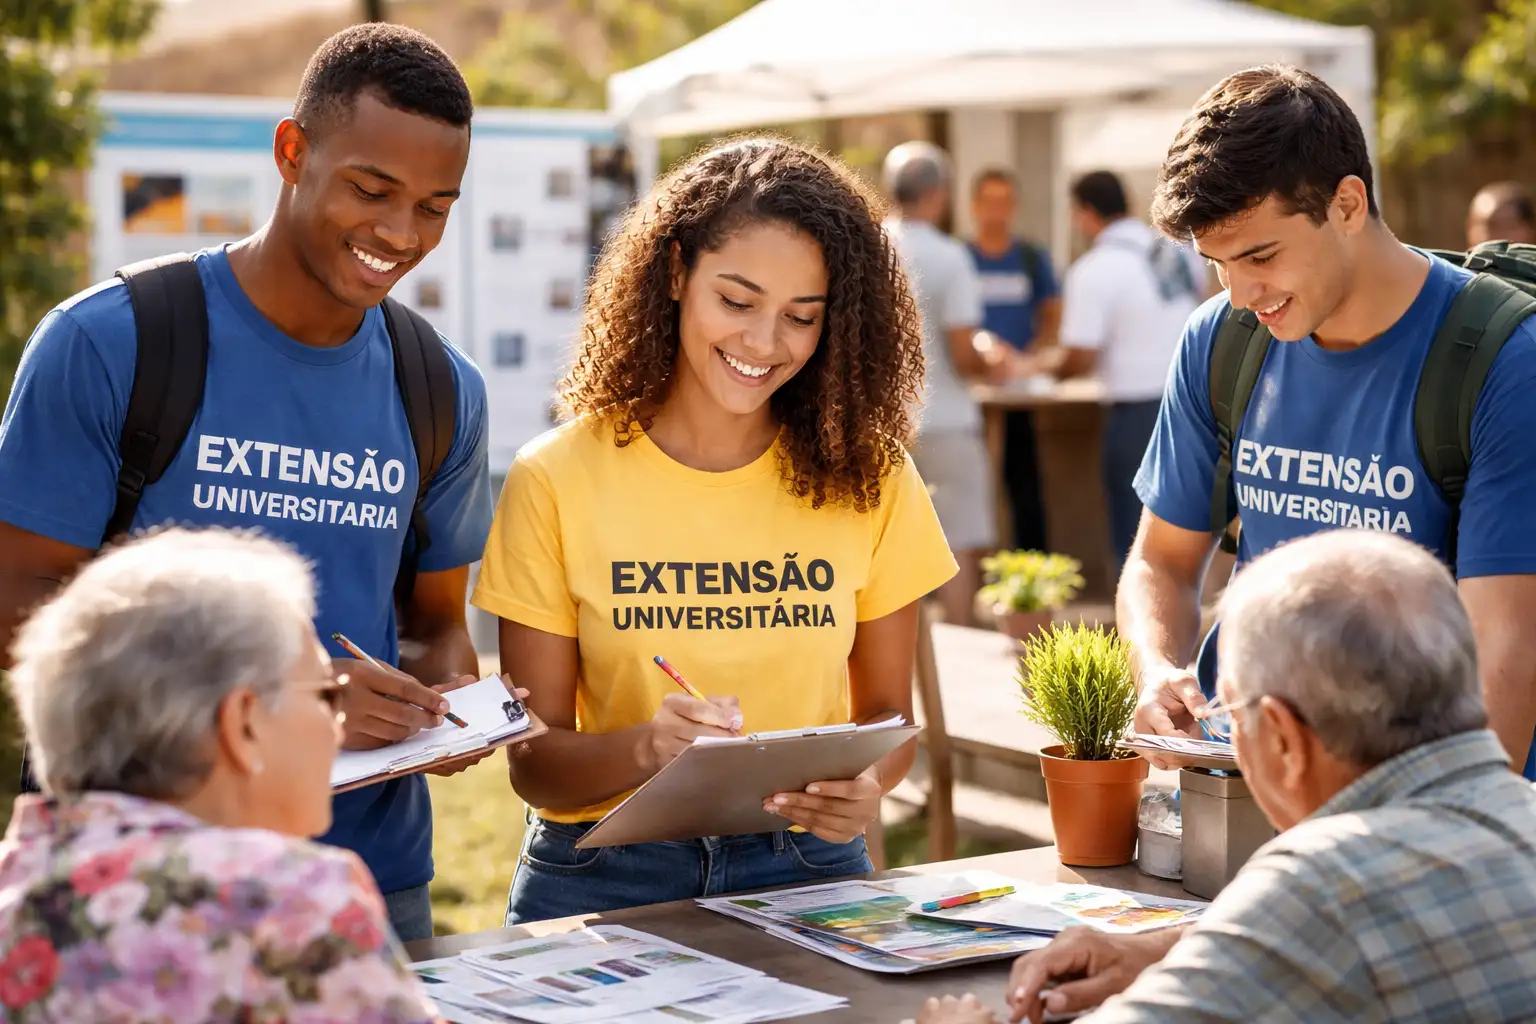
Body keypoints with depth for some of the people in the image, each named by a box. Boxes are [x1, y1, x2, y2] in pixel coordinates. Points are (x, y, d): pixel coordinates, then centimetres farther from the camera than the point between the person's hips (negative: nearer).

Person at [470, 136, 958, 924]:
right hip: (602, 882, -1)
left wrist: (864, 784, -12)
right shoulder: (557, 480, -3)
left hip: (804, 869, 1)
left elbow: (886, 713, 10)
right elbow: (533, 760, -2)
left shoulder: (867, 477, 3)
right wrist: (645, 748, -22)